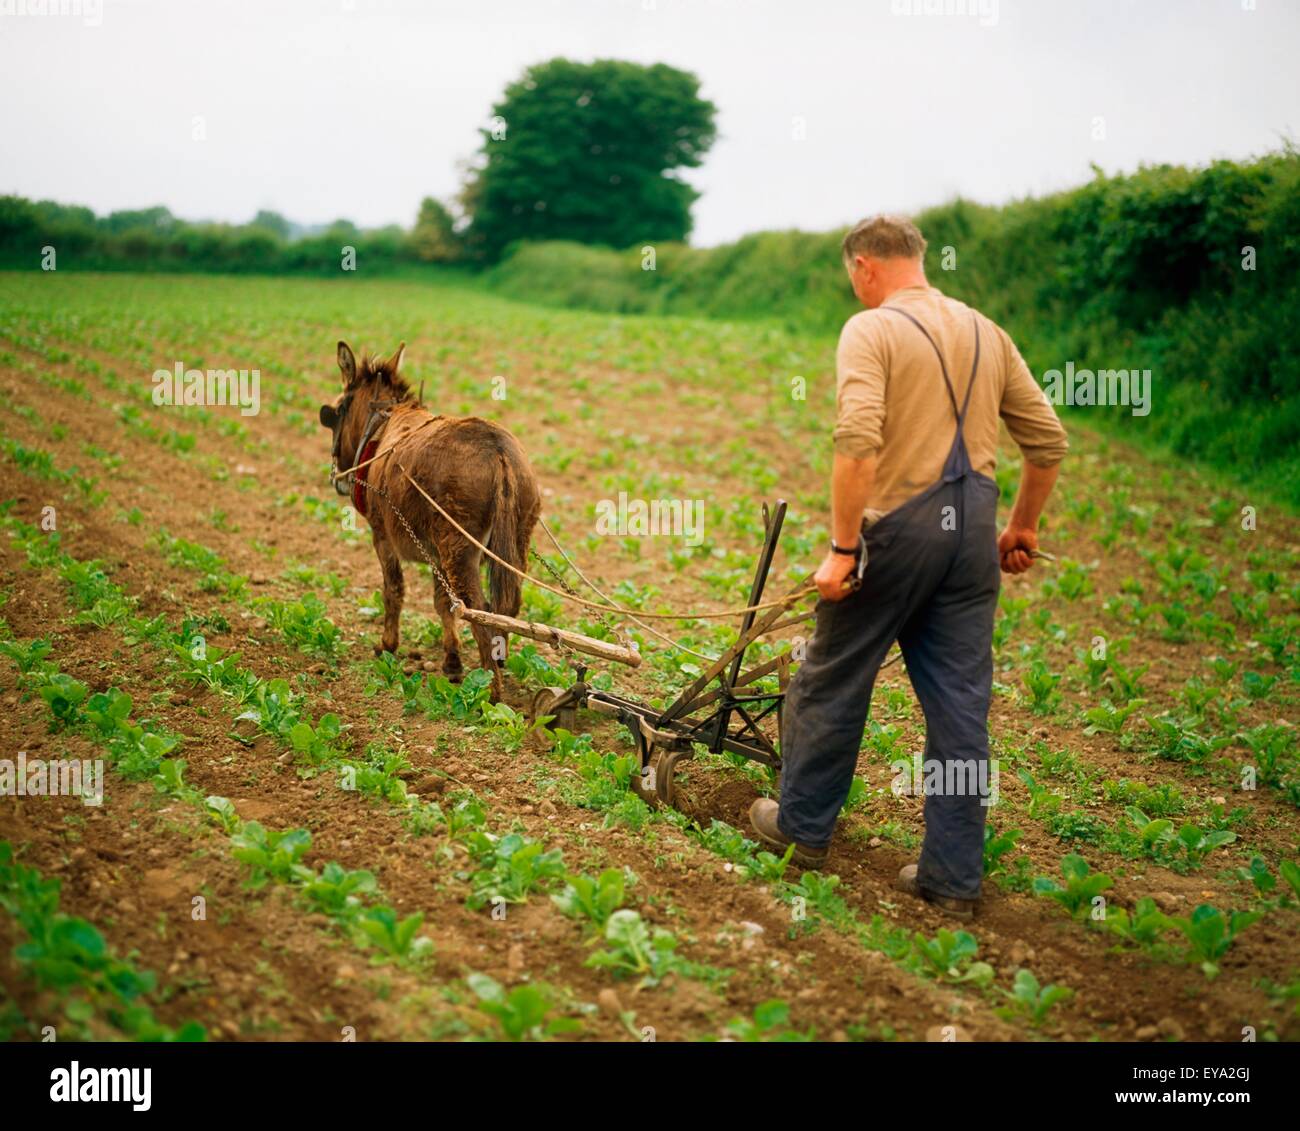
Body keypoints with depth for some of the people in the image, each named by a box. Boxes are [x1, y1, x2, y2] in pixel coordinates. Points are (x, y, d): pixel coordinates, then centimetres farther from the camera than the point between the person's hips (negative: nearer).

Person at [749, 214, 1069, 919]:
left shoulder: (871, 331, -7)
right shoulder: (985, 333, 12)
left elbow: (858, 443, -21)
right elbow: (1048, 440, 13)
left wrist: (841, 549, -18)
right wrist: (1023, 528, 23)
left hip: (897, 525, -5)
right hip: (972, 531, 6)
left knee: (833, 681, 13)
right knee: (959, 703, 7)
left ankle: (801, 824, 28)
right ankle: (954, 876, 11)